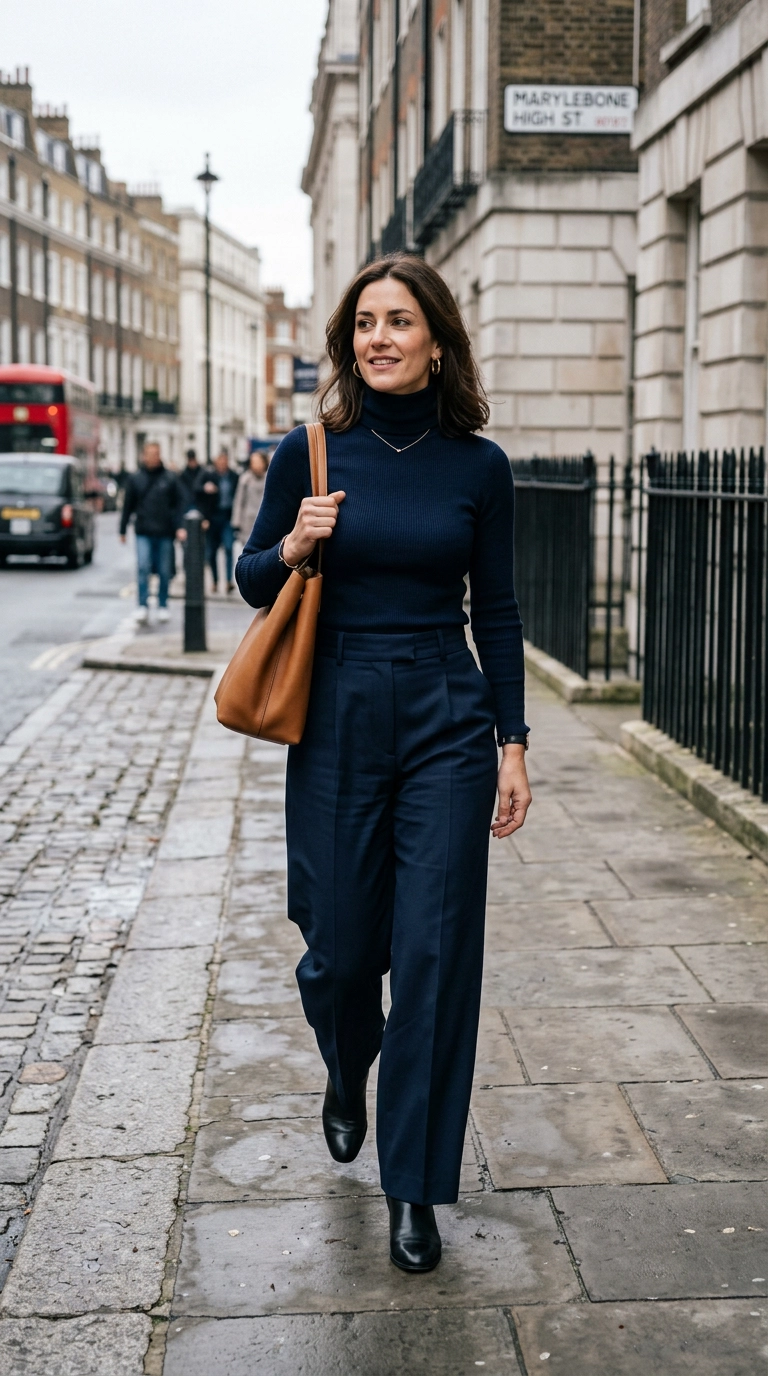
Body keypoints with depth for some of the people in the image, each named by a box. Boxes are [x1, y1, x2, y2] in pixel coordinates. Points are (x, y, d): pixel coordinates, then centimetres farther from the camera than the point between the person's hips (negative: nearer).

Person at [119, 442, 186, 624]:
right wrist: (123, 529, 9)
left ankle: (162, 606, 17)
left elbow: (179, 504, 3)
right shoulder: (135, 479, 5)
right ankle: (143, 606, -7)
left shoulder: (170, 478, 4)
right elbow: (128, 505, 9)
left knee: (164, 571, 7)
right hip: (143, 532, 0)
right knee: (143, 568, -11)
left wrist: (179, 527, -7)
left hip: (165, 533, 0)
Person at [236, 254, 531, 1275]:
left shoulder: (478, 465, 1)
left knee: (435, 953, -2)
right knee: (339, 950, 8)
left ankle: (415, 1189, 12)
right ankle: (347, 1081, 44)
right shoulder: (310, 455, -1)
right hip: (338, 722, 0)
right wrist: (291, 548, -12)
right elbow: (252, 581, 10)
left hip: (447, 726, 0)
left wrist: (513, 743, 2)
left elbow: (497, 611, 6)